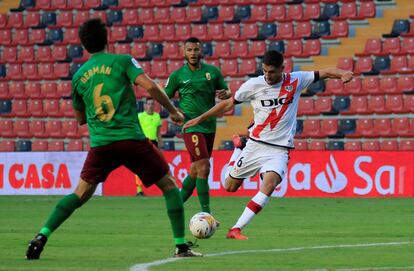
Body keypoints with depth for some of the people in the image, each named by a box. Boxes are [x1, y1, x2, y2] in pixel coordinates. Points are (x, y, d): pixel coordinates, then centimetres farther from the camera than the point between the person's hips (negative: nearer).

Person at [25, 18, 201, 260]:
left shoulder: (79, 76, 14)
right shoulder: (122, 61, 2)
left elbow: (80, 118, 24)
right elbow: (150, 86, -12)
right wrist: (173, 110, 1)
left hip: (100, 144, 3)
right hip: (132, 139, -3)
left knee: (80, 194, 14)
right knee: (169, 185, 11)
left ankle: (42, 236, -2)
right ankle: (182, 246, 4)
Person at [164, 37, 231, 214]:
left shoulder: (212, 72, 7)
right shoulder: (177, 75, -1)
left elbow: (228, 92, 14)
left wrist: (225, 94, -10)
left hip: (209, 125, 5)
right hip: (191, 126, -5)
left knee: (196, 169, 12)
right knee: (204, 166, -17)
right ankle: (205, 212, -15)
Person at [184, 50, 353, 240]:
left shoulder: (295, 81, -2)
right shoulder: (253, 85, -3)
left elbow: (324, 73, 1)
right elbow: (229, 104, 7)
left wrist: (342, 74, -20)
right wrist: (200, 119, 10)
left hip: (279, 149, -1)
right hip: (255, 144, 1)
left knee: (270, 183, -29)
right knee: (230, 187, 9)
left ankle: (236, 230, -27)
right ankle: (238, 149, 43)